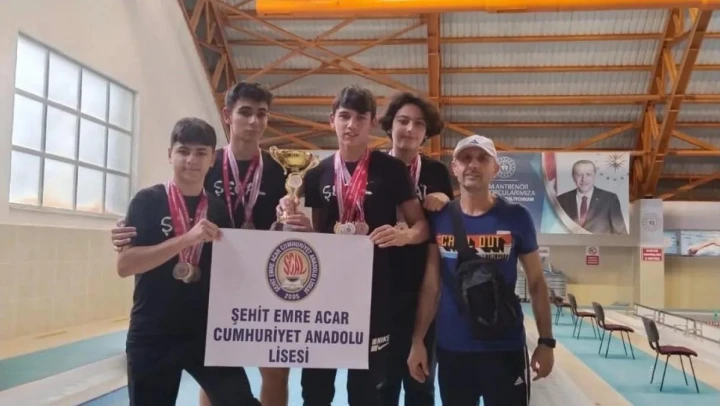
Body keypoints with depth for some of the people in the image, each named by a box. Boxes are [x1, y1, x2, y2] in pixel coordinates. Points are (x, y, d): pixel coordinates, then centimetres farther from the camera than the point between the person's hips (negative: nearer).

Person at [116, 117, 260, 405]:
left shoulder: (218, 210, 5)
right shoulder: (148, 201, -5)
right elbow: (124, 265, -16)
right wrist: (187, 238, -24)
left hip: (206, 332, 2)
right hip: (151, 336, -2)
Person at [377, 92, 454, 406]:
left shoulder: (438, 172, 4)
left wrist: (446, 205, -11)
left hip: (424, 290, 2)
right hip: (381, 288, -1)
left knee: (421, 378, 13)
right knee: (381, 377, 9)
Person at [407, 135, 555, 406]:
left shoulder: (516, 218, -4)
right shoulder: (439, 219, 0)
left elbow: (537, 283, 2)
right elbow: (431, 286, 3)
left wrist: (546, 341, -1)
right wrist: (417, 341, 1)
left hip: (506, 349, -2)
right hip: (450, 350, 2)